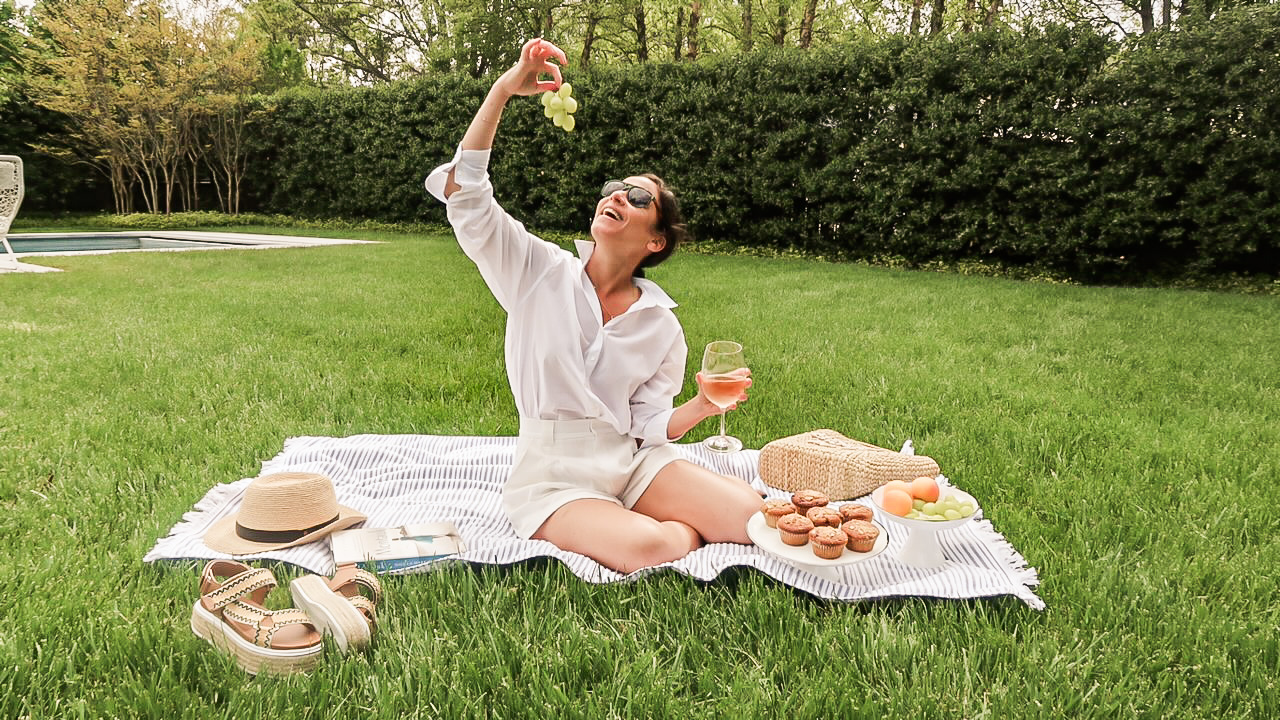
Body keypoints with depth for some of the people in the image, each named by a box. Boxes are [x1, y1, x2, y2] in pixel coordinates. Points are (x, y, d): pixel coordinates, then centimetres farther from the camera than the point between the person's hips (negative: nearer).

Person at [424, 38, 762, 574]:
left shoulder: (661, 325, 3)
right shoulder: (540, 271, -2)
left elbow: (650, 426, 2)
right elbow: (463, 192, -14)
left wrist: (702, 406, -18)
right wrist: (504, 89, -22)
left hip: (632, 464, 3)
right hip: (551, 476, -2)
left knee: (751, 518, -20)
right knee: (648, 549, -31)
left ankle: (681, 529, 8)